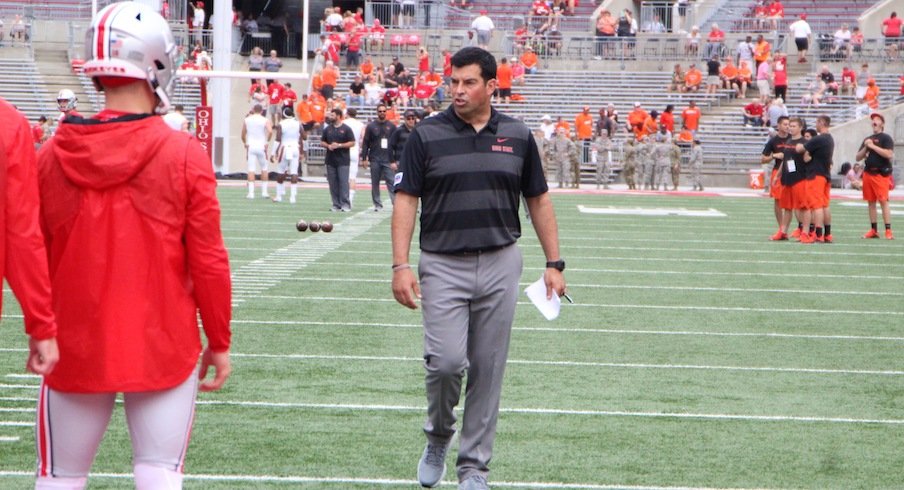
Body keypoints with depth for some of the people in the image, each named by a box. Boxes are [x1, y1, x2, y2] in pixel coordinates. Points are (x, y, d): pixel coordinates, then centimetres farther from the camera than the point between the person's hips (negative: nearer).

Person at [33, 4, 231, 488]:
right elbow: (208, 262, -7)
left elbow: (34, 258, 5)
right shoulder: (184, 156, -10)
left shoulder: (53, 155, -3)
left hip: (75, 346, 2)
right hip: (163, 347, -2)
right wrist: (219, 341, 6)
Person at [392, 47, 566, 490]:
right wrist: (401, 265, -12)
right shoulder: (426, 136, -1)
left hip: (500, 266, 2)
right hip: (442, 266, -2)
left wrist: (554, 263, 7)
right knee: (446, 361, -14)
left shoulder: (518, 136, 6)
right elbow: (406, 201, -2)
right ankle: (438, 437, 15)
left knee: (488, 370, 4)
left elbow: (539, 201, 12)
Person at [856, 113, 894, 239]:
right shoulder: (867, 139, 19)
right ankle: (873, 230, 13)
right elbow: (858, 157, 18)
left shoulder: (885, 138, -2)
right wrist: (865, 148, 0)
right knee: (871, 202, 8)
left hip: (881, 174, -7)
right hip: (868, 172, 7)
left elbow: (889, 154, -17)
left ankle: (888, 231, -12)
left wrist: (873, 146, -15)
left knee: (883, 201, -11)